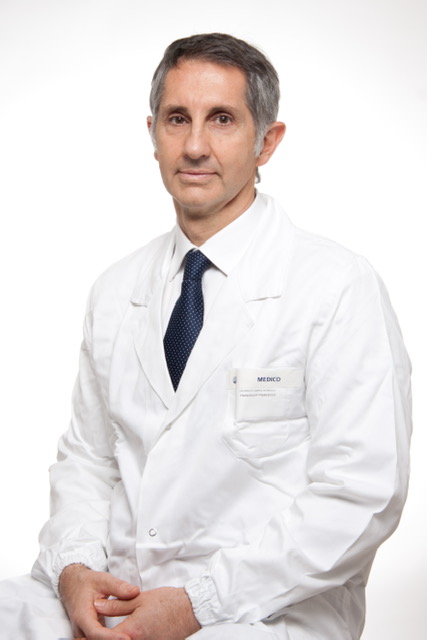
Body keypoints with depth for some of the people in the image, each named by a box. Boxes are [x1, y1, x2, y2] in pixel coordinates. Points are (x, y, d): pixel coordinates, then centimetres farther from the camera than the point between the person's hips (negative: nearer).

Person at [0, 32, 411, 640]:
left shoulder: (340, 287, -7)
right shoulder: (114, 291, 11)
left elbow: (359, 496, -12)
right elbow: (86, 458, 14)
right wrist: (74, 568, -5)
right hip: (112, 591, 4)